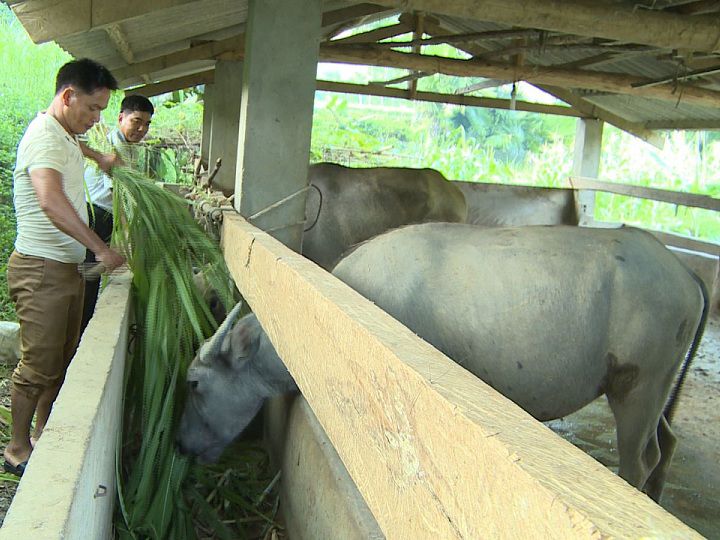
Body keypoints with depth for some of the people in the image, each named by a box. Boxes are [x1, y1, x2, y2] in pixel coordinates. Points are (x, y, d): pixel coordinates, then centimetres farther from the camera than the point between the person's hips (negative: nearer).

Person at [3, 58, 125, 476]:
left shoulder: (64, 135, 14)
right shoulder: (44, 136, -17)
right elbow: (51, 200, -35)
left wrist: (98, 157, 29)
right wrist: (101, 248, -37)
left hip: (67, 268, 10)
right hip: (41, 269, -10)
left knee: (62, 360, 16)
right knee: (38, 366, -2)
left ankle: (46, 438, 29)